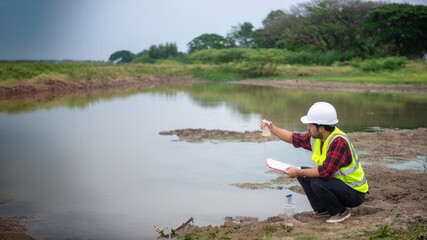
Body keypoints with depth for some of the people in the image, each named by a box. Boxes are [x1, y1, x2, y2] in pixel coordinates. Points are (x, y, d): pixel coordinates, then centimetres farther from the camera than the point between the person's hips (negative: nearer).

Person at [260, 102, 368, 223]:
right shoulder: (316, 138, -2)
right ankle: (323, 209, 12)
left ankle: (341, 212, -6)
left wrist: (298, 172, -25)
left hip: (355, 192, -8)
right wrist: (271, 128, 3)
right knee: (303, 174, 4)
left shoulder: (339, 142, -28)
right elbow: (293, 138, 12)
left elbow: (326, 171, -34)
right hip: (336, 180, 9)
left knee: (317, 183, -30)